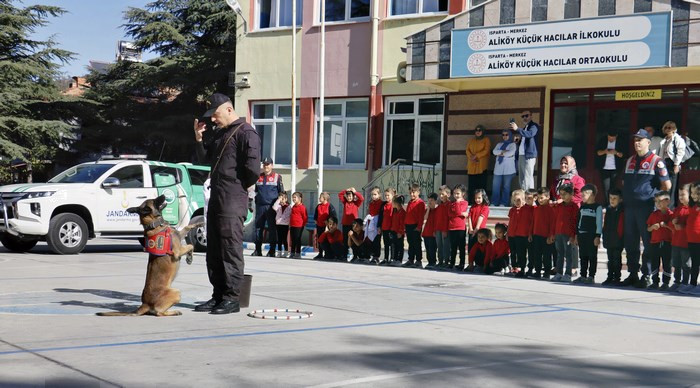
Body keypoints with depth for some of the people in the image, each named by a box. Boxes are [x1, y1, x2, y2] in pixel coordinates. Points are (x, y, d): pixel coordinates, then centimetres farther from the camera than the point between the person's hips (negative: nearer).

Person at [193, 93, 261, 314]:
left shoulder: (246, 133, -11)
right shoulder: (220, 133, 19)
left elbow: (253, 168, -19)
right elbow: (205, 159, 25)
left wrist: (243, 186, -3)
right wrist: (199, 138, 10)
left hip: (233, 202, -10)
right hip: (216, 198, 10)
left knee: (231, 250, -7)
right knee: (214, 251, 12)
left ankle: (232, 298, -2)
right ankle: (218, 296, 19)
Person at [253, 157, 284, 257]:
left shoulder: (277, 177, 5)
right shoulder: (258, 177, 15)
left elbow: (281, 192, 6)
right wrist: (256, 202, 15)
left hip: (272, 207, -4)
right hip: (260, 206, 4)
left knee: (272, 228, -3)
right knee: (258, 227, 3)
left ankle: (272, 251, -1)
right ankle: (258, 250, 10)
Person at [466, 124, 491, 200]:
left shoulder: (486, 140, 6)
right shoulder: (471, 140, 20)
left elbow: (486, 151, -6)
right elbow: (467, 150, 10)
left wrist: (476, 156, -13)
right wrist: (471, 157, -9)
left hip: (481, 165, -4)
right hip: (472, 165, 4)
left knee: (481, 183, -7)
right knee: (472, 184, 0)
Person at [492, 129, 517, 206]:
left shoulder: (513, 144, 6)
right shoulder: (499, 144, 20)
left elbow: (511, 152, -12)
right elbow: (494, 151, 2)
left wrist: (500, 153, -3)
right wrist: (504, 151, -10)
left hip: (508, 169, -4)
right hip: (498, 168, 4)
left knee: (506, 186, -3)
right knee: (495, 186, -2)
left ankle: (503, 203, 0)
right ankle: (494, 203, 2)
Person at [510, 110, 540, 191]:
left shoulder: (534, 126, -3)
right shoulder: (524, 128, 24)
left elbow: (530, 134, -25)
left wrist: (517, 129, -32)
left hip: (529, 155, -9)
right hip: (521, 156, 9)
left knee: (528, 178, -15)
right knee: (522, 178, 9)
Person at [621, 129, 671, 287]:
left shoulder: (656, 161, -4)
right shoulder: (629, 161, 16)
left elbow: (666, 185, -7)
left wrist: (652, 195, 3)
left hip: (647, 207, -6)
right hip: (630, 207, 6)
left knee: (648, 243, -3)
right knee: (630, 243, 9)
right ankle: (633, 274, 17)